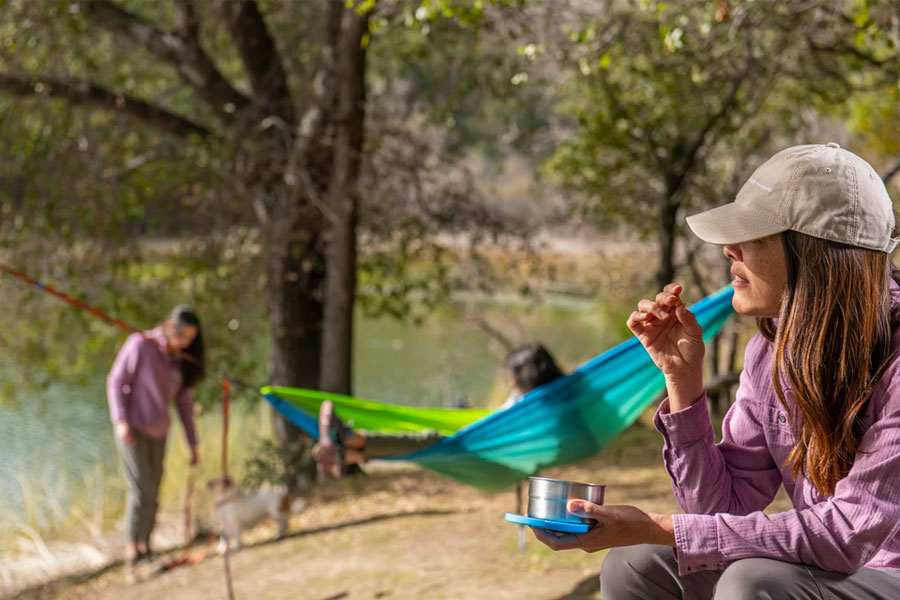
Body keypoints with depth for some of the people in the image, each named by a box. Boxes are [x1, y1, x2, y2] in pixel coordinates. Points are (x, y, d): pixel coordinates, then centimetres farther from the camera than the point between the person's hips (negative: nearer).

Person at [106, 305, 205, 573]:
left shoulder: (182, 359, 7)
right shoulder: (140, 344, -10)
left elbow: (184, 400, 13)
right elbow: (116, 381, -7)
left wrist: (192, 443, 11)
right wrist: (121, 420, -18)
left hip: (158, 432, 6)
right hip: (132, 429, -6)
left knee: (152, 495, 5)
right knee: (142, 491, -14)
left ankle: (145, 547, 12)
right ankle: (131, 548, -6)